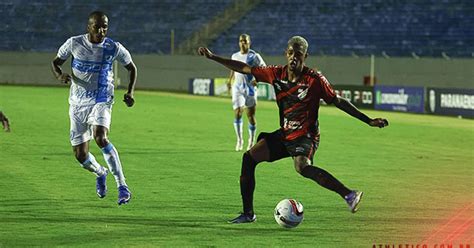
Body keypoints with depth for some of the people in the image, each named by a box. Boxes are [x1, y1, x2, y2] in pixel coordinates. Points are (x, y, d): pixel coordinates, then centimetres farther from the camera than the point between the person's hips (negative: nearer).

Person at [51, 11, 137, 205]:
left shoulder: (114, 48, -6)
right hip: (78, 104, 3)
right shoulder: (74, 43, -5)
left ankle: (122, 186, -27)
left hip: (102, 102, -3)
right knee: (80, 155, 3)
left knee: (100, 138, -31)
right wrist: (60, 75, -15)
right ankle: (100, 173, 40)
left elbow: (132, 68, 11)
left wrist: (130, 92, -3)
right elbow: (55, 62, 8)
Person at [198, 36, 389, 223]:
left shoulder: (315, 80, -12)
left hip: (305, 136, -6)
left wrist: (369, 121, -8)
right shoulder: (276, 74, 2)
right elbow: (244, 68, 10)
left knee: (302, 167, -35)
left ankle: (349, 195, -39)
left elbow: (337, 101, -6)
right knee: (249, 157, -3)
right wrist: (212, 57, 10)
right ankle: (248, 213, 7)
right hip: (284, 134, 6)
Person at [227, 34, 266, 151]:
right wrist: (230, 80, 14)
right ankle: (239, 140, 5)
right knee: (237, 114, -8)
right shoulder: (235, 56, 10)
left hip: (250, 89, -3)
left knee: (251, 115, 0)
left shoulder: (254, 56, -4)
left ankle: (251, 141, 16)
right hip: (237, 88, 3)